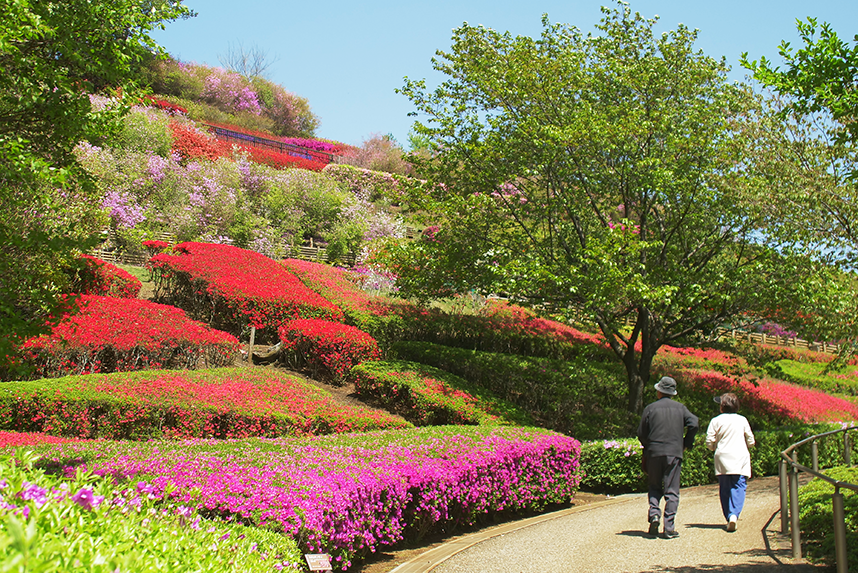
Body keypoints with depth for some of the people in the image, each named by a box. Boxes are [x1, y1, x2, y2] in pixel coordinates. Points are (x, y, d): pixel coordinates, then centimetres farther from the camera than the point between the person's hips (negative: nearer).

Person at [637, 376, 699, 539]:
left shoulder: (650, 408, 3)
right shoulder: (680, 408, 6)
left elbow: (641, 434, 1)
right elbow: (693, 424, -7)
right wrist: (686, 443, 4)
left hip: (654, 453, 0)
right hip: (674, 453, 0)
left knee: (654, 487, 16)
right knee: (671, 491, 2)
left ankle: (654, 513, -6)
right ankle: (669, 528, -2)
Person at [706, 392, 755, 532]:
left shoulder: (716, 421, -1)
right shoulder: (742, 420, 3)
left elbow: (709, 443, -3)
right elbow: (751, 441, 8)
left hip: (722, 459, 0)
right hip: (740, 459, 0)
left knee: (725, 489, 8)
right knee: (739, 486, -3)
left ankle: (729, 518, 7)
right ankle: (734, 514, -22)